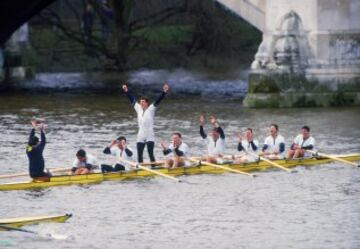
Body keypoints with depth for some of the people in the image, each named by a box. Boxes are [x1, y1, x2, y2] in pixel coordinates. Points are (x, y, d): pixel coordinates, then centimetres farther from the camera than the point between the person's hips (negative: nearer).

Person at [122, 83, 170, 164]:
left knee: (151, 154, -9)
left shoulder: (151, 109, -2)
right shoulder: (138, 109, 11)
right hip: (140, 137, 5)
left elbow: (158, 100, -12)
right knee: (139, 155, 6)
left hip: (150, 136, -5)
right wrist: (126, 91, 22)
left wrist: (164, 92, -24)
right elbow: (132, 100, 19)